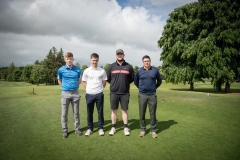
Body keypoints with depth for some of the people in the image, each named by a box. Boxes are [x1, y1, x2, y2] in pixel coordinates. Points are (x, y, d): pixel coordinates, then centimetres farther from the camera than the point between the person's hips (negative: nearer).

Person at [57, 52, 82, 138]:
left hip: (75, 93, 1)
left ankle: (77, 128, 24)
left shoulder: (78, 70, -3)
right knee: (64, 113, 6)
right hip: (65, 93, 0)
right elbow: (59, 81, 12)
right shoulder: (61, 70, -4)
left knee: (76, 112, 10)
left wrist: (75, 86, 10)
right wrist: (65, 87, 11)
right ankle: (65, 130, 20)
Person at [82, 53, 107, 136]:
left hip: (99, 94, 0)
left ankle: (100, 128, 21)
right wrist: (89, 89, 2)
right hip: (89, 94, 1)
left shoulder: (102, 71, 0)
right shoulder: (86, 71, 1)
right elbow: (84, 82, 9)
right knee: (89, 113, 10)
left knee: (100, 112, 7)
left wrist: (99, 89, 3)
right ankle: (90, 128, 24)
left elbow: (104, 82, 9)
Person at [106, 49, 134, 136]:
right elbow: (107, 78, 10)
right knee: (114, 110, 8)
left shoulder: (129, 66, 3)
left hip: (125, 93, 0)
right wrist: (114, 84, 9)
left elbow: (132, 78, 10)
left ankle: (126, 128, 18)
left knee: (124, 110, 6)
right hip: (114, 93, 1)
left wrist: (125, 83, 5)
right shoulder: (111, 66, 4)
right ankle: (113, 128, 20)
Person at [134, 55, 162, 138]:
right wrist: (140, 88, 10)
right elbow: (135, 81, 16)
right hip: (142, 95, 0)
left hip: (152, 95, 0)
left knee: (153, 113, 6)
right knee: (142, 113, 6)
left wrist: (154, 87, 8)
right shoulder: (139, 71, 2)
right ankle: (143, 129, 20)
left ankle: (153, 130, 19)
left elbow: (159, 81, 15)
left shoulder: (155, 70, 2)